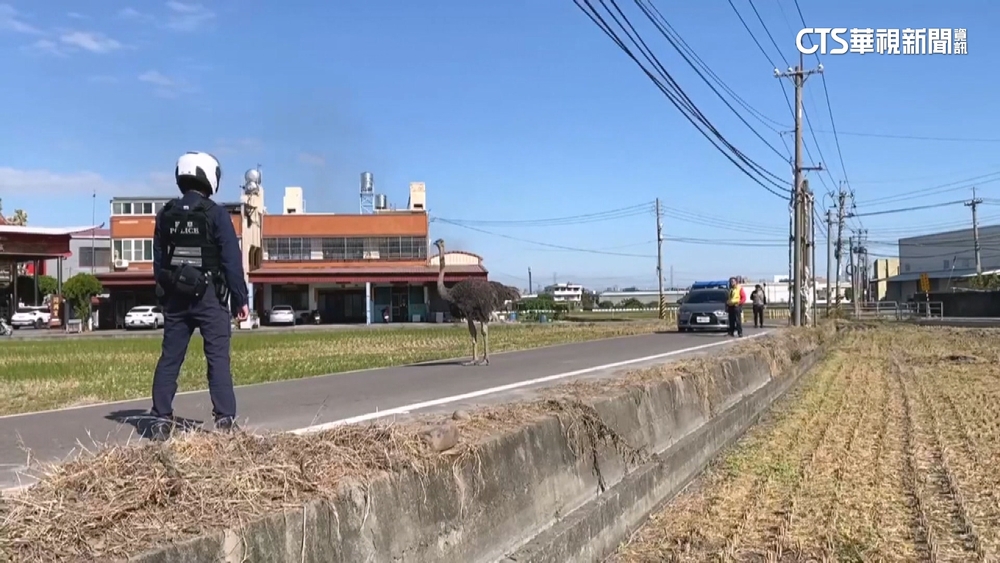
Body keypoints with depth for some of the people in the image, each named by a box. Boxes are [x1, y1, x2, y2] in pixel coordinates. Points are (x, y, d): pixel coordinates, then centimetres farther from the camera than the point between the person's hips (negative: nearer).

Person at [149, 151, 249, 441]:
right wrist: (241, 299, -5)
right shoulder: (215, 213, -9)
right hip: (209, 296, -5)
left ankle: (161, 420, 11)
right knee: (218, 358, -3)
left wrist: (164, 296, 20)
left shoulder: (165, 214, 7)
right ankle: (225, 420, -5)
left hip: (175, 297, 5)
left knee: (169, 358, 9)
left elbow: (158, 260, 12)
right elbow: (232, 259, -10)